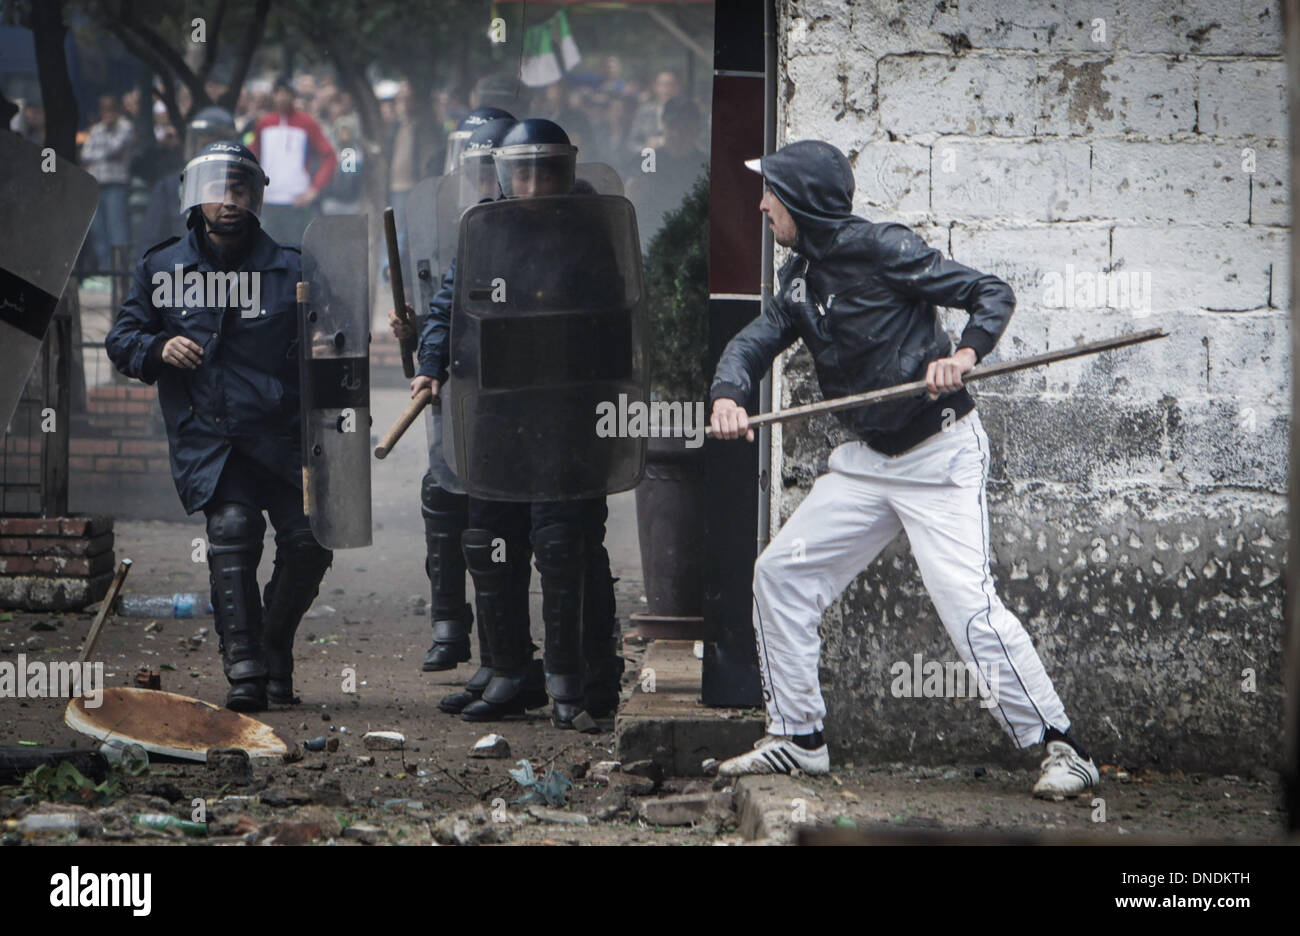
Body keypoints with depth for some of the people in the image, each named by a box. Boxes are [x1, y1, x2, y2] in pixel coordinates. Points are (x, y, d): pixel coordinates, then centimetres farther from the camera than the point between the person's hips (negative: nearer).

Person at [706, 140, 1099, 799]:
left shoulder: (882, 249, -15)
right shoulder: (801, 276, 9)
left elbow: (992, 293, -14)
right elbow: (754, 341, 4)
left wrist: (964, 355, -33)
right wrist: (728, 394, -19)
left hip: (941, 454, -9)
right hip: (867, 459, 9)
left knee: (968, 605, -20)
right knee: (781, 573, 8)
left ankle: (1063, 750, -14)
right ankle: (798, 740, 17)